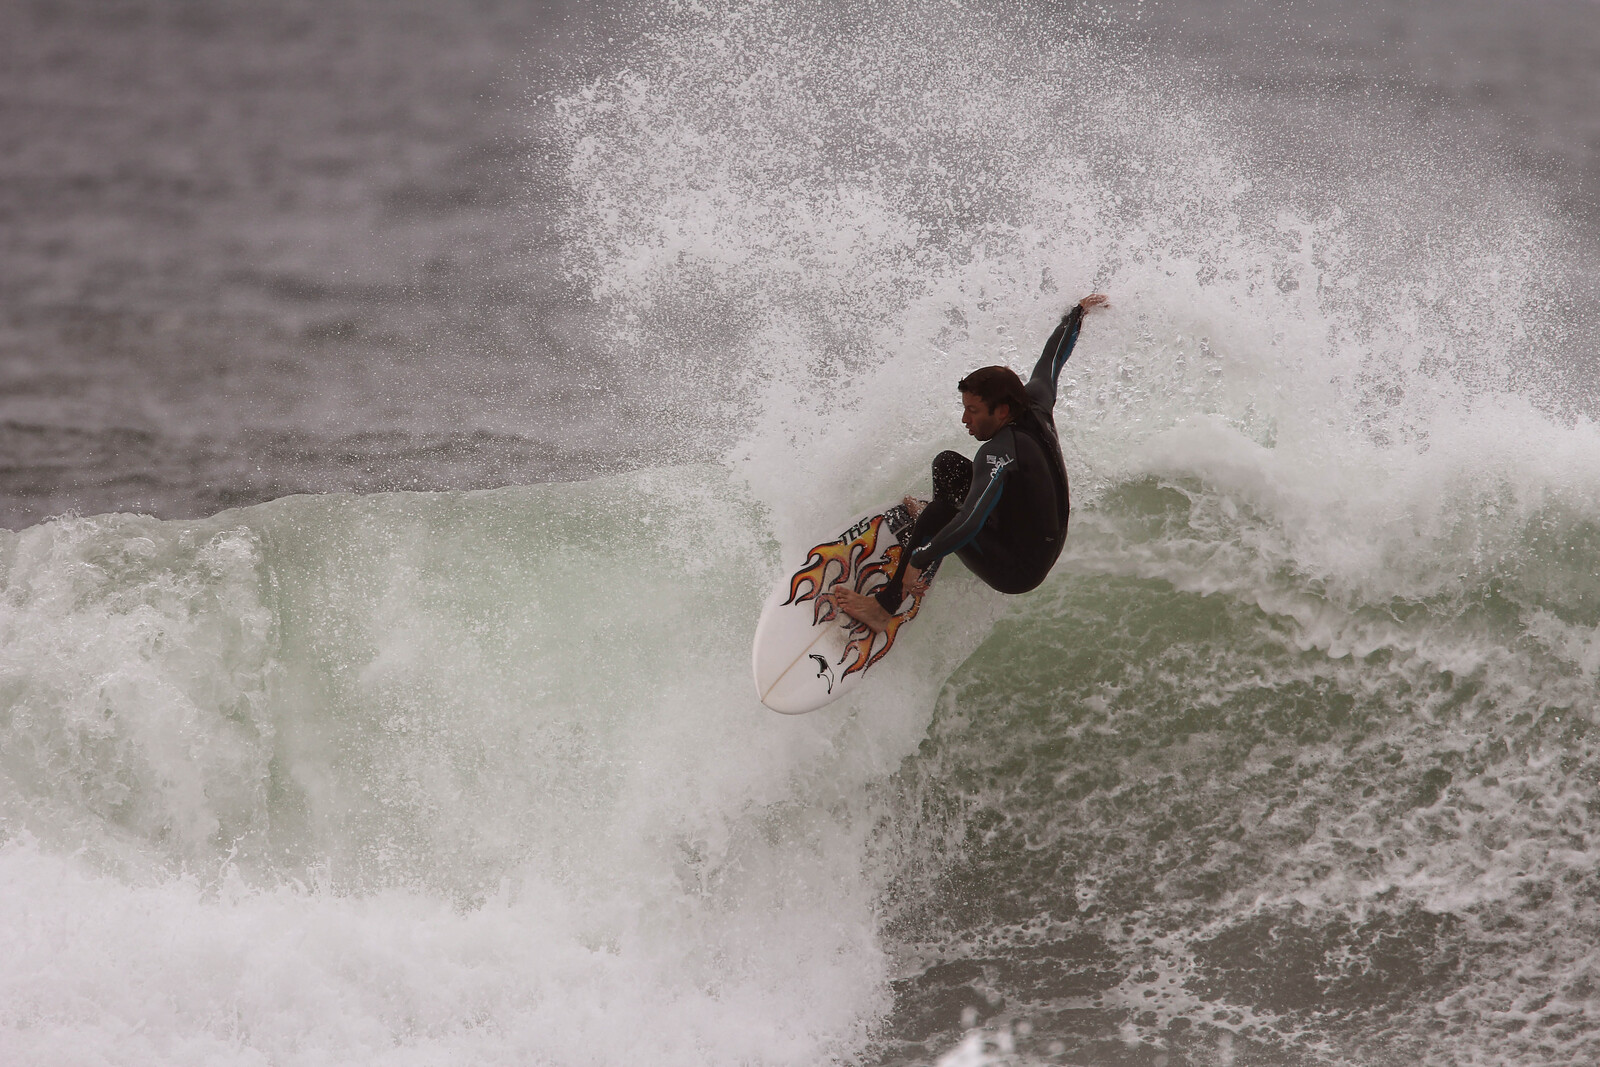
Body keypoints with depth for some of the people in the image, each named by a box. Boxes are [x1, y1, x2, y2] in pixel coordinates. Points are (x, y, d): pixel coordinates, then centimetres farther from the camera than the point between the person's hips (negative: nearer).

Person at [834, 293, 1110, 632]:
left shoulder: (1000, 454, -30)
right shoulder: (1036, 409, -6)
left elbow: (970, 523, -39)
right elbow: (1052, 361, 13)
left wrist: (919, 559, -34)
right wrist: (1078, 312, 31)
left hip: (1018, 573, -9)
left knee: (941, 511, -25)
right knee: (947, 464, 11)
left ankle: (884, 607, -24)